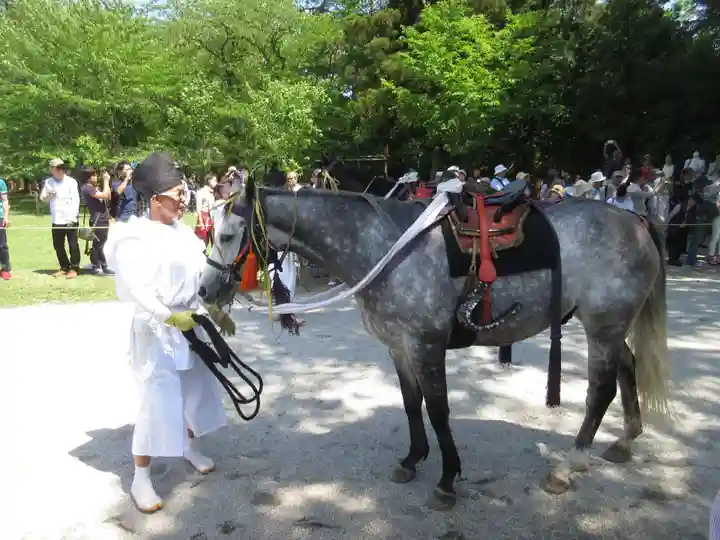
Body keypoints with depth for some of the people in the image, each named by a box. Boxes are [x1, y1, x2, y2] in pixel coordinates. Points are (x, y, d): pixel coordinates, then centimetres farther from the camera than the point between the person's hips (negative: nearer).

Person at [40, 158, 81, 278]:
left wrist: (72, 217, -14)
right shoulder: (49, 182, 9)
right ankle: (64, 267, 23)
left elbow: (75, 201, -7)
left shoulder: (71, 181, -3)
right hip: (56, 220, 5)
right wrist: (49, 195, -8)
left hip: (70, 219, -5)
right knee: (58, 245, 10)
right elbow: (43, 198, 15)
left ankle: (74, 268, 9)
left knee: (73, 245, 0)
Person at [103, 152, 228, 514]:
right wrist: (169, 317, -30)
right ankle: (140, 478, 12)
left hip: (191, 324, 7)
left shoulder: (181, 232, 4)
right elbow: (135, 288, -24)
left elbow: (201, 274, 8)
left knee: (197, 387, 18)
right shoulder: (135, 238, -16)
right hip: (157, 330, -7)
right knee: (158, 398, -4)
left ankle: (188, 447, 42)